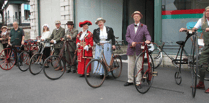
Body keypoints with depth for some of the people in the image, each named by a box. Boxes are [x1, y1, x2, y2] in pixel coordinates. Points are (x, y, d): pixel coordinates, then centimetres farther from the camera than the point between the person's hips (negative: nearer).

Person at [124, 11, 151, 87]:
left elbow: (147, 35, -7)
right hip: (131, 49, 3)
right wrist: (131, 42, -13)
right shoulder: (129, 27, 13)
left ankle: (138, 82, 9)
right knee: (130, 66, 8)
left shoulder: (144, 27, 6)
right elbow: (127, 37, 6)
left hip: (139, 49, -2)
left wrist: (148, 40, -30)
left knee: (139, 66, 0)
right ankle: (130, 80, 20)